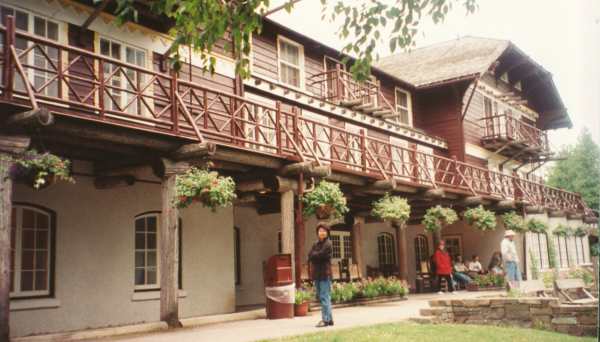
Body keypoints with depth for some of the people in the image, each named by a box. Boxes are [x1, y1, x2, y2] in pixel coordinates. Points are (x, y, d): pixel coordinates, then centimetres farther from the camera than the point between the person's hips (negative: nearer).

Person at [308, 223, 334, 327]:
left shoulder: (328, 244, -5)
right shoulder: (316, 244, 16)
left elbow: (320, 256, -15)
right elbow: (310, 255, 4)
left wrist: (314, 255, 1)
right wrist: (317, 255, -10)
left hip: (325, 274, -8)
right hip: (316, 274, 8)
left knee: (324, 297, -9)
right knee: (321, 297, 11)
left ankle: (326, 319, -8)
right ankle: (329, 319, 18)